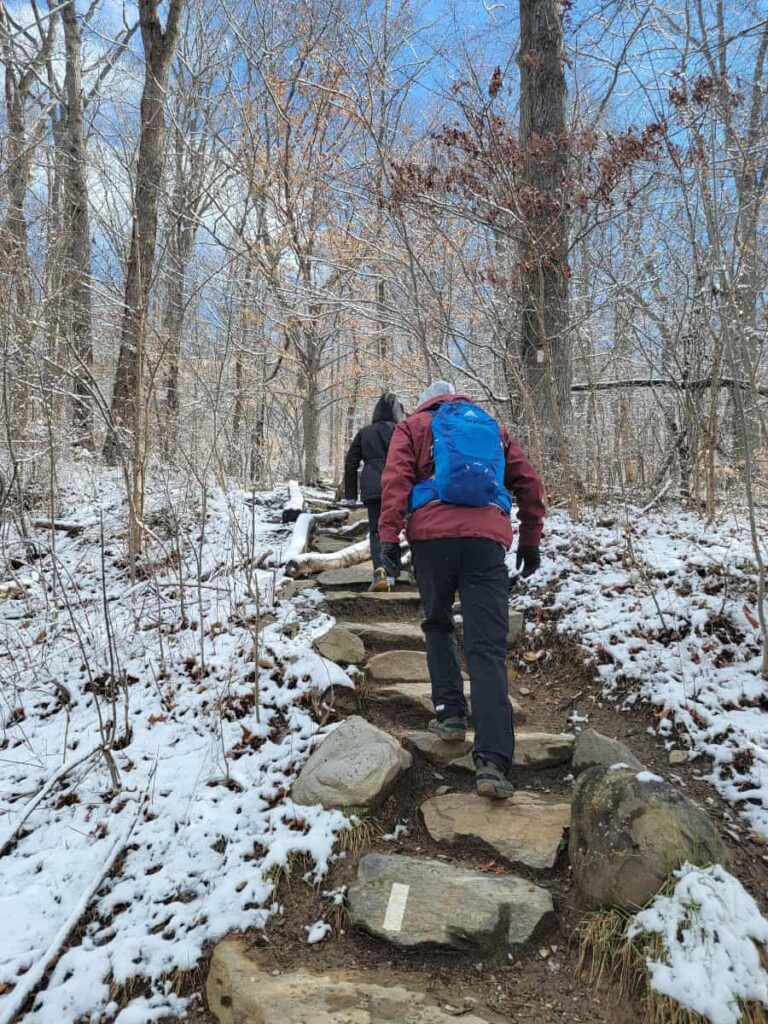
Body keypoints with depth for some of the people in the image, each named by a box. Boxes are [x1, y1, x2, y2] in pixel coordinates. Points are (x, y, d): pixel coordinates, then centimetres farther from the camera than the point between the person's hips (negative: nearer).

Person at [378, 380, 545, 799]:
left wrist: (389, 536, -5)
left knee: (438, 626, 24)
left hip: (432, 535, -1)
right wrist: (530, 540, 25)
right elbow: (529, 482, 21)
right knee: (488, 649, -5)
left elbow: (396, 478, 1)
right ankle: (492, 762, -14)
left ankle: (450, 713, 16)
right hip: (487, 540, 1)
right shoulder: (493, 427, 27)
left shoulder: (414, 425, 19)